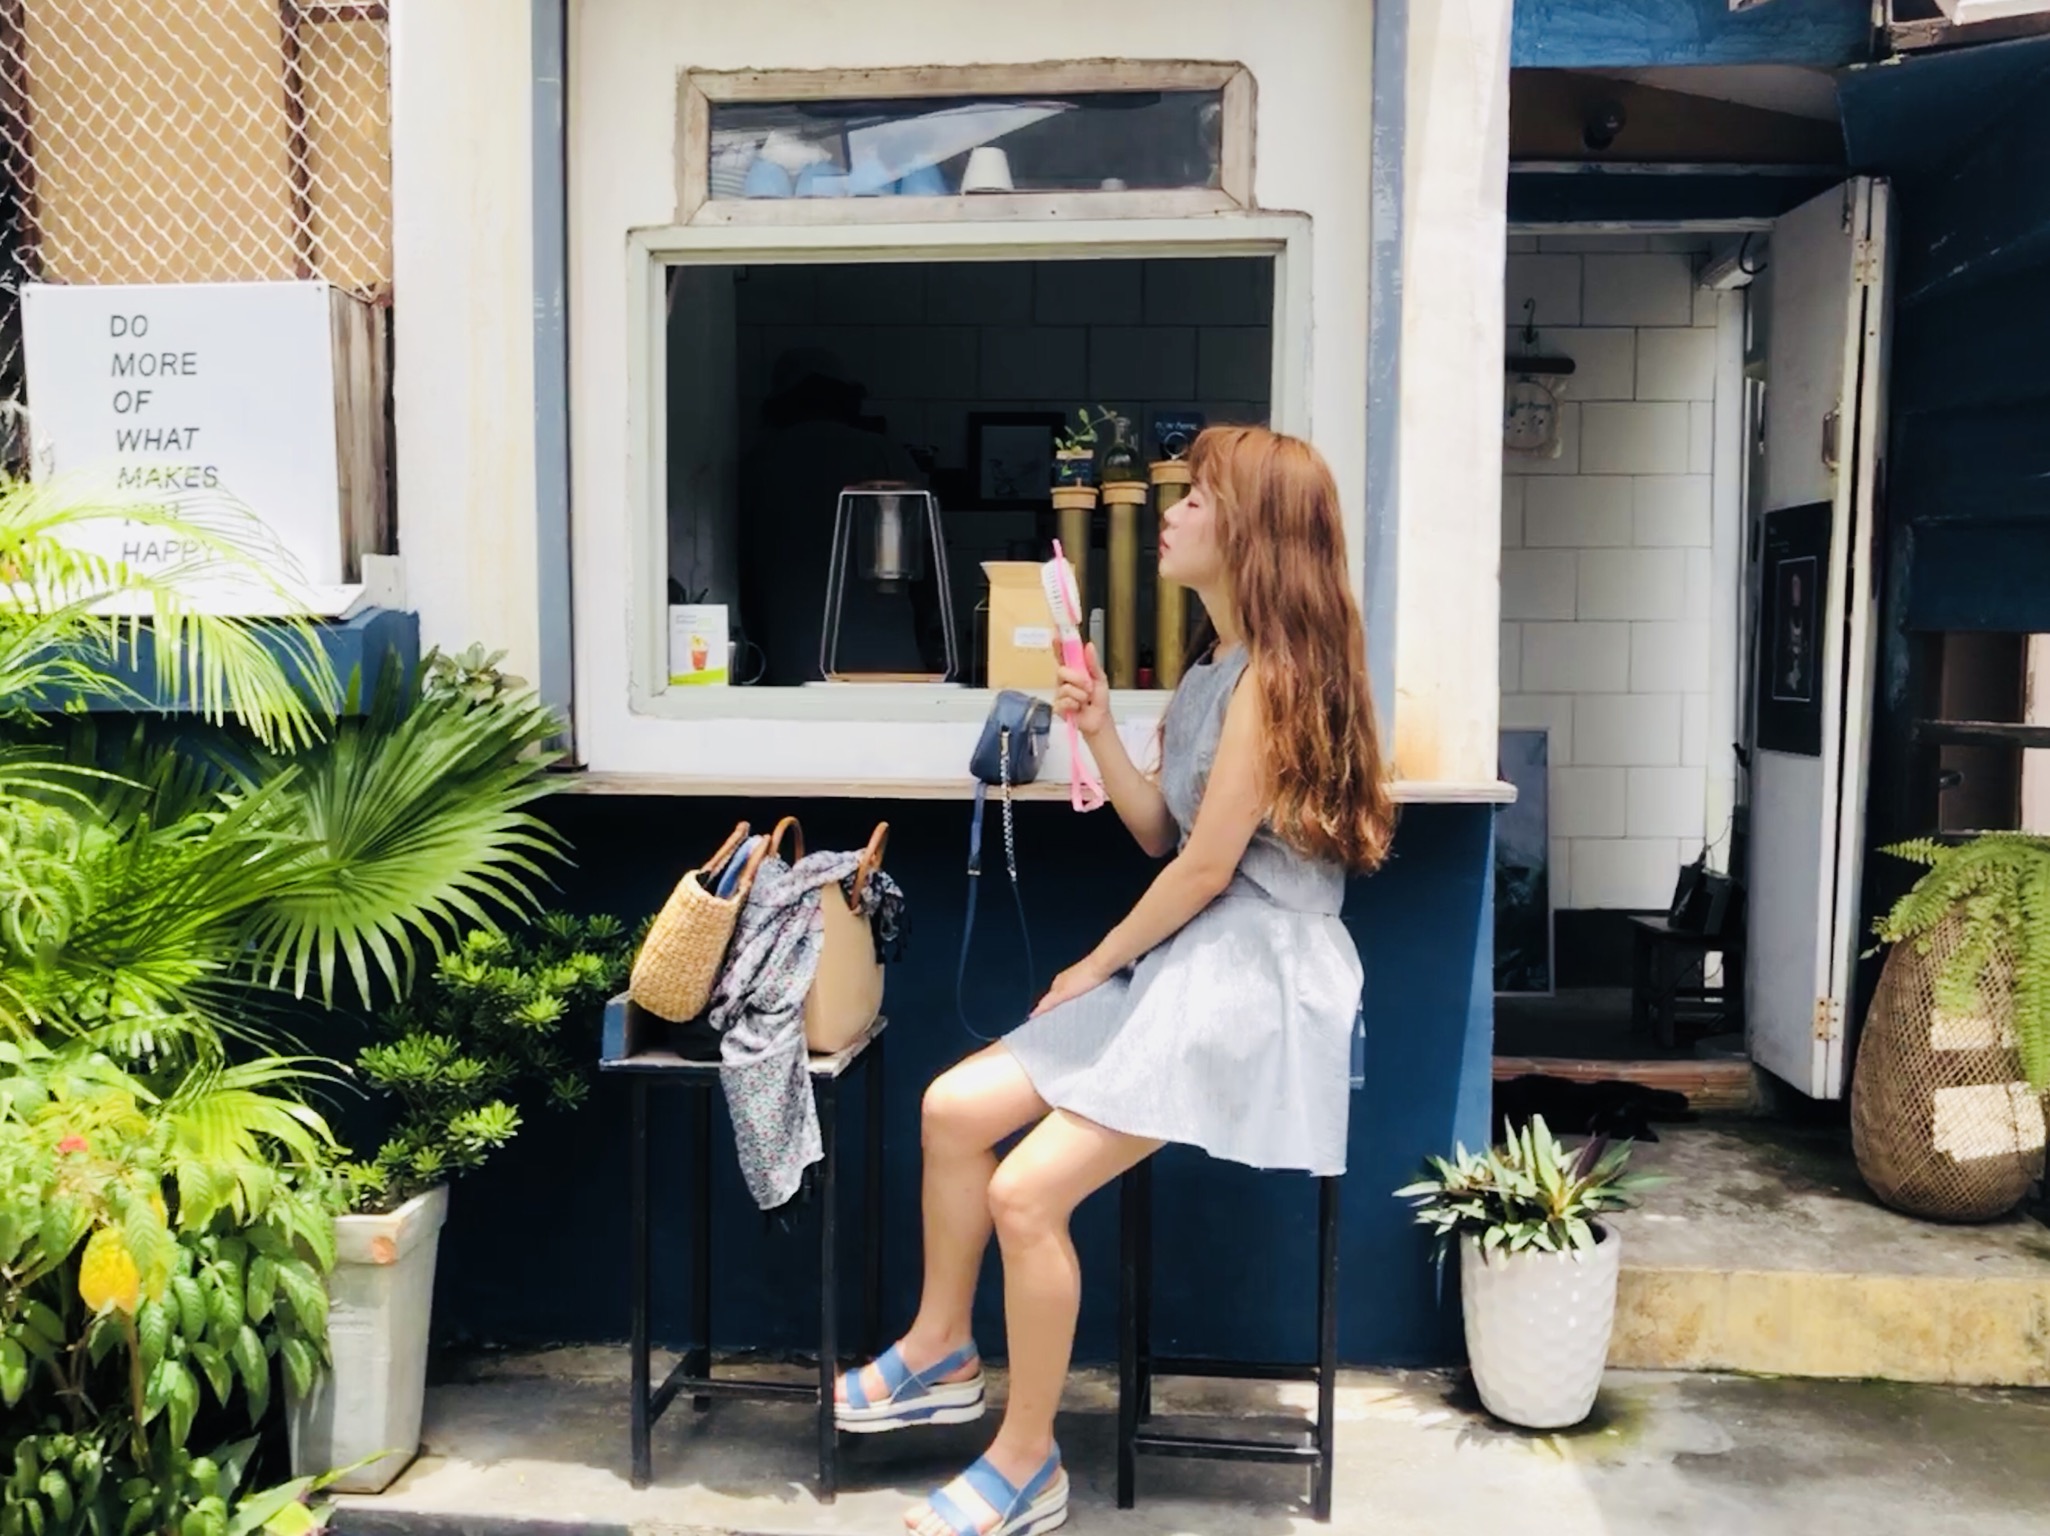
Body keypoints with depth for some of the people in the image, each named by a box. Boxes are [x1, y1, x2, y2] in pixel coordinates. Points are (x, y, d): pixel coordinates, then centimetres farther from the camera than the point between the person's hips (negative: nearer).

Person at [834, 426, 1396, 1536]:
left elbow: (1207, 867, -17)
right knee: (953, 1107, 3)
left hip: (1250, 977, -10)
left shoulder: (1271, 671, -16)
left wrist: (1094, 967, -6)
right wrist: (1099, 734, -2)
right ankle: (940, 1353, 20)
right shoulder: (1212, 669, 15)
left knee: (1026, 1191, -17)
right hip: (1184, 959, 10)